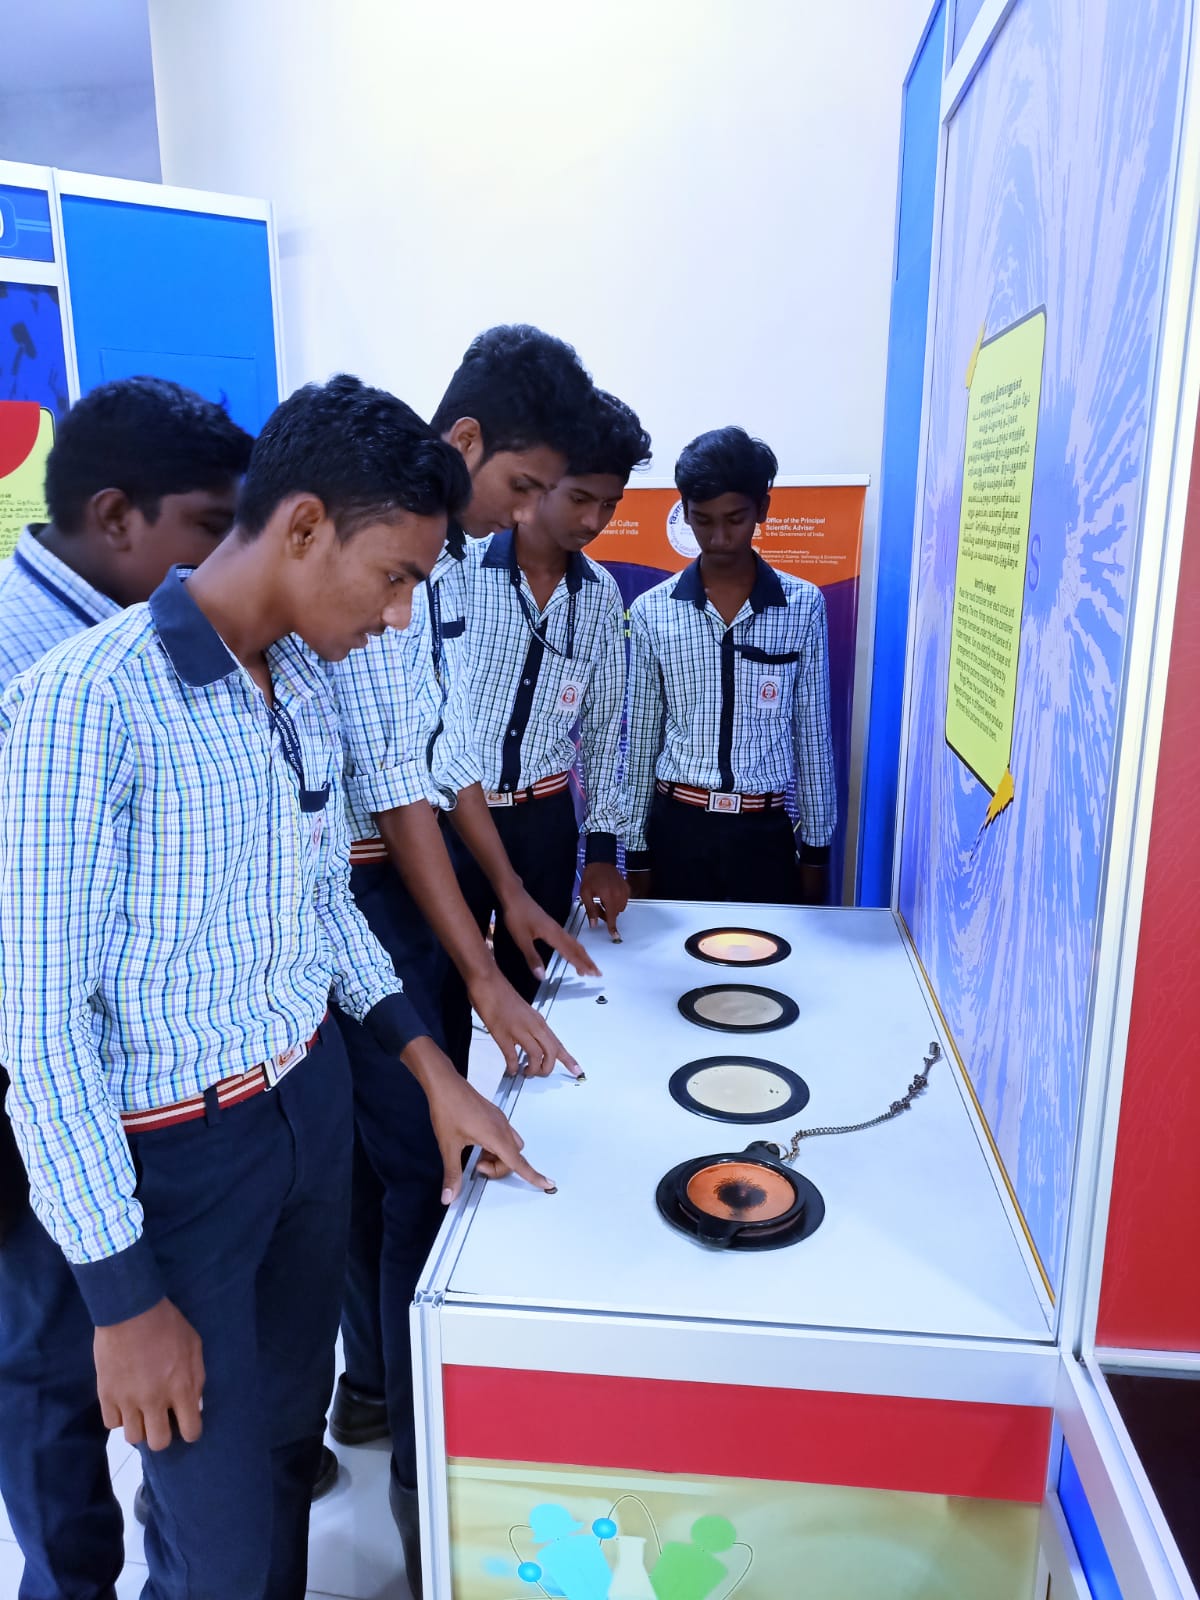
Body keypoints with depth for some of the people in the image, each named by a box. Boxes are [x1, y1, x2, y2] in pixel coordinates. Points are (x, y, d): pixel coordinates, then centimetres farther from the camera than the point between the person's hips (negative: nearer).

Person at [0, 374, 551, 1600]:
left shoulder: (303, 684, 1)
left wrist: (433, 1070, 4)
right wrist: (122, 1295, -15)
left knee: (290, 1442, 23)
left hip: (311, 1102, 7)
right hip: (173, 1152, -6)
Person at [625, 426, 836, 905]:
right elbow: (641, 738, 4)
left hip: (765, 832, 0)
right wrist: (636, 850, 5)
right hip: (678, 827, 0)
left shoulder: (803, 605, -1)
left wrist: (816, 845, 6)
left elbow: (812, 732, 4)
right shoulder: (652, 611, -1)